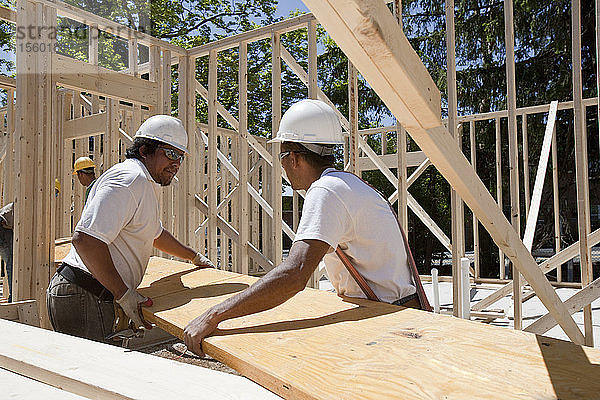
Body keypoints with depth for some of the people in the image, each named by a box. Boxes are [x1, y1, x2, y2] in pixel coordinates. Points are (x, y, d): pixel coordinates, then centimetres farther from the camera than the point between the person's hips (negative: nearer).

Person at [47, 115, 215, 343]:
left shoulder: (147, 185, 18)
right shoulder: (130, 178, -16)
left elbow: (155, 233, 36)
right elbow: (85, 239, -26)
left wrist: (195, 257, 44)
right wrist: (124, 295, -23)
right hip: (84, 297, -10)